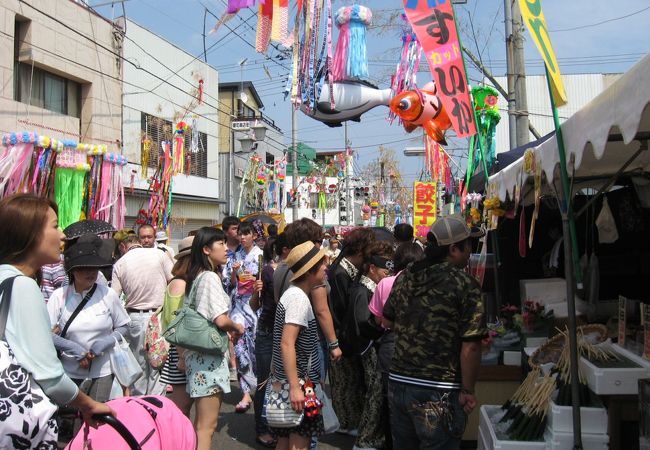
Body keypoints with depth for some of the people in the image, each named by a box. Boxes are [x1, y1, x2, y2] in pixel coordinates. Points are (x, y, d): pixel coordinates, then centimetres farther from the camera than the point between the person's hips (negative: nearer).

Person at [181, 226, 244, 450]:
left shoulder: (196, 276, 13)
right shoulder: (210, 277, -15)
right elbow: (221, 319, -24)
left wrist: (227, 332, 15)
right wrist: (237, 328, -5)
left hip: (198, 352, 9)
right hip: (210, 355, -9)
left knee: (201, 423, 18)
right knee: (207, 426, -3)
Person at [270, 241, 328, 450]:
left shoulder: (291, 293, 11)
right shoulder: (299, 298, -19)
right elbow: (287, 344, -27)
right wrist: (295, 387, -29)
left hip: (286, 381, 10)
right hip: (298, 384, -10)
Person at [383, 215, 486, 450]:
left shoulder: (405, 276, 4)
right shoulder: (465, 285, -14)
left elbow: (388, 320, 17)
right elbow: (470, 346, -18)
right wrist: (467, 391, -7)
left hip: (398, 383, 6)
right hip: (438, 393, -6)